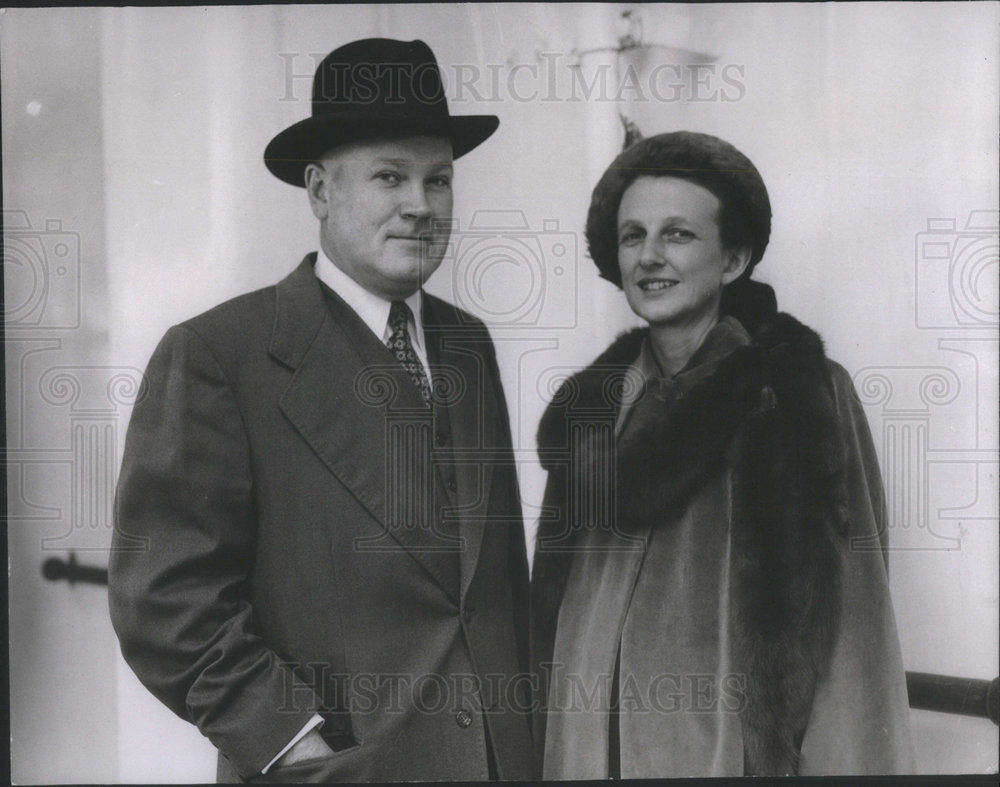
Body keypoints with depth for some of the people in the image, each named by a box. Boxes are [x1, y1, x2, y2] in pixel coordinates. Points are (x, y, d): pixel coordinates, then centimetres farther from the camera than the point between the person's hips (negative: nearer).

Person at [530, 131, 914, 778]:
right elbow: (555, 599, 7)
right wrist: (549, 751, 4)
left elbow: (847, 626, -9)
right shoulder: (592, 403, 3)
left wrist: (843, 766, -13)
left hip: (737, 747, -4)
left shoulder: (808, 393, -9)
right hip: (588, 745, 4)